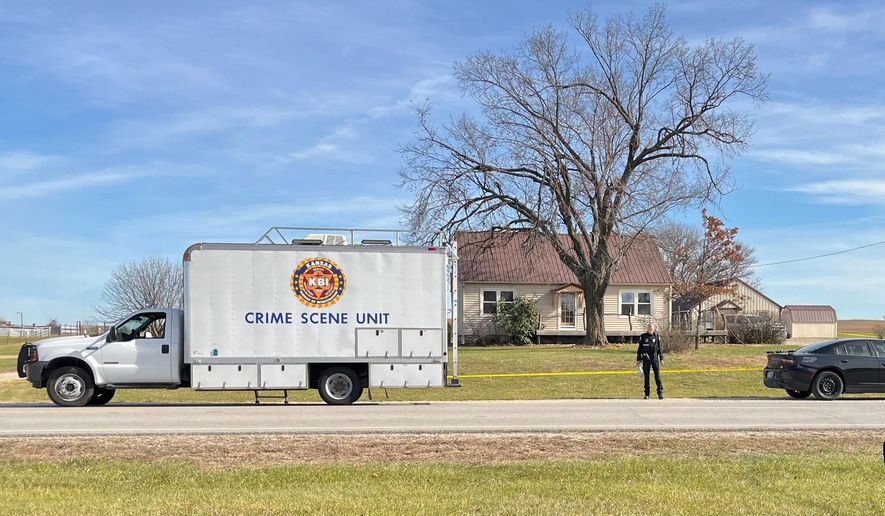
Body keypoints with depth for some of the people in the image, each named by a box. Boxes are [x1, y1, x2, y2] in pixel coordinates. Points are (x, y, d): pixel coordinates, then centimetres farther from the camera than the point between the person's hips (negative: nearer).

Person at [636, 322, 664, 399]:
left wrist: (661, 358, 6)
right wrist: (638, 359, 5)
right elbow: (640, 348, 6)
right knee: (646, 376, 4)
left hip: (655, 358, 0)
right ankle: (647, 394, 10)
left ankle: (660, 393, 2)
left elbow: (659, 347, 9)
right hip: (646, 359, 0)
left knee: (657, 376, -4)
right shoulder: (643, 337, 3)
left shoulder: (656, 336, 5)